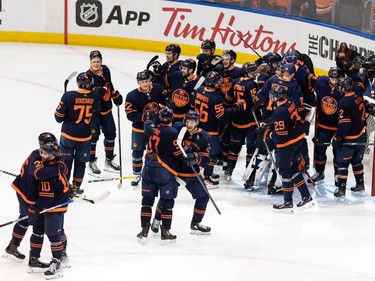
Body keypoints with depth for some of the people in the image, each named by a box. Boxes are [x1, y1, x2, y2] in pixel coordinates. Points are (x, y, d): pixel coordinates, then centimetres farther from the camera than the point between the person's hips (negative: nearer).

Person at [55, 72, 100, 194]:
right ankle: (77, 186, 22)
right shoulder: (95, 97, -10)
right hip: (85, 137, 2)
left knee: (66, 161, 11)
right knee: (80, 162, 17)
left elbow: (59, 117, -9)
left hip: (68, 135, -2)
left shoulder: (68, 96, -16)